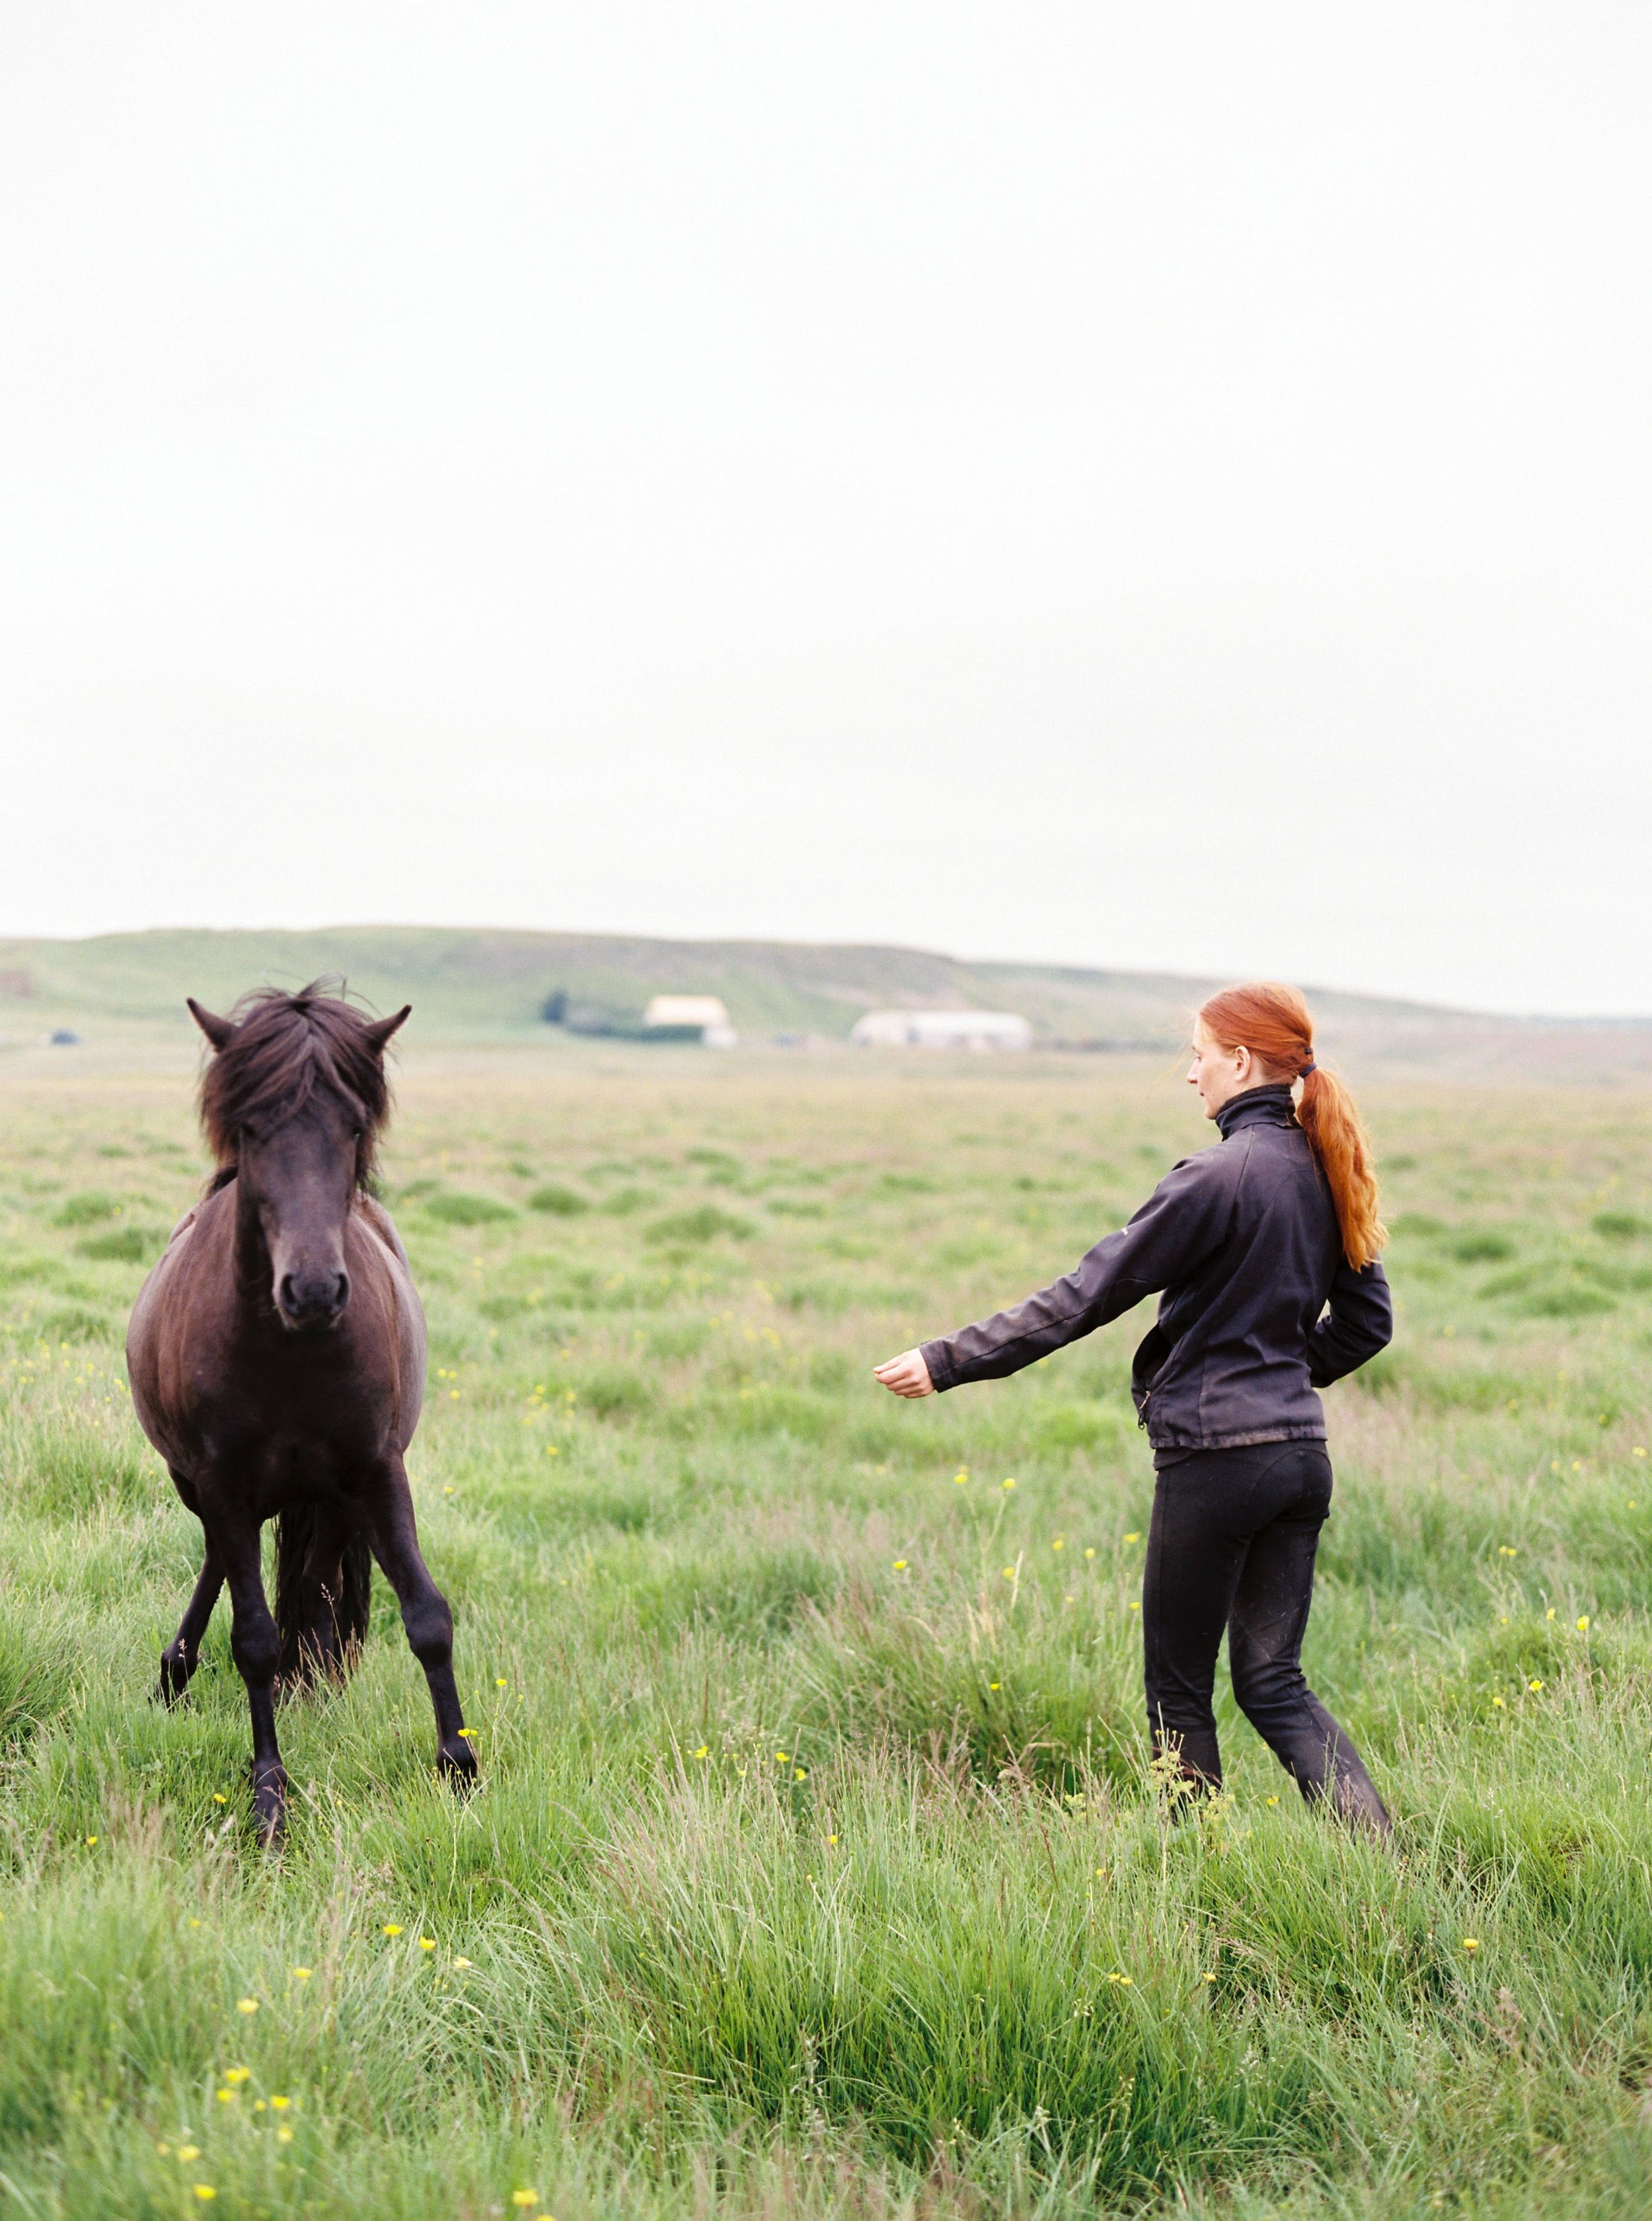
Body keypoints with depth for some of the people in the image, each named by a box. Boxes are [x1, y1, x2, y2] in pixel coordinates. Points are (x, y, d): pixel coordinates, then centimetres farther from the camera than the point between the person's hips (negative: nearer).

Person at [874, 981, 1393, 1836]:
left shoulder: (1219, 1177, -16)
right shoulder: (1322, 1173, 8)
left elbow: (1088, 1294, -16)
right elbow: (1367, 1322, 15)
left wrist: (949, 1361, -13)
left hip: (1215, 1458, -7)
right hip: (1301, 1454, 7)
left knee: (1179, 1688, 7)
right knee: (1273, 1682, 13)